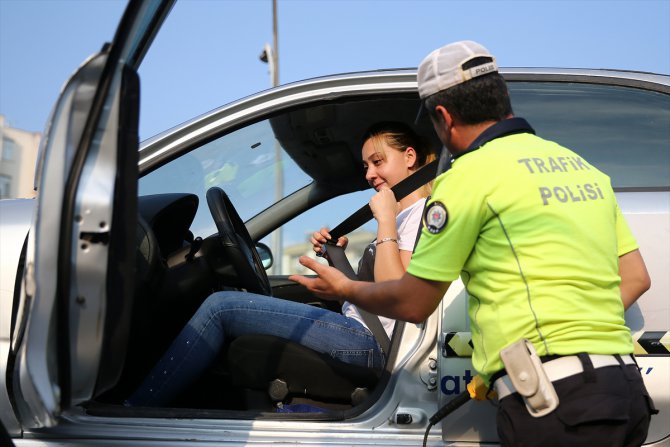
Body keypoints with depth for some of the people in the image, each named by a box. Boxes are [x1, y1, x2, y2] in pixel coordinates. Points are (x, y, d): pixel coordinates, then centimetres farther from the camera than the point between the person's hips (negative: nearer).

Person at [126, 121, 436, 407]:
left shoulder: (422, 213, -6)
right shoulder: (403, 216, 25)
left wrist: (386, 220, -16)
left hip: (370, 342, -11)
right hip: (359, 330, 11)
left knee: (221, 307, -11)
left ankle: (135, 410, -7)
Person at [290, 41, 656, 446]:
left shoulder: (470, 173, -5)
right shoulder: (582, 166, 16)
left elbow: (413, 304, 1)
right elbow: (636, 278, 18)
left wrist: (345, 289, 18)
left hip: (555, 395, -8)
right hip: (623, 383, 8)